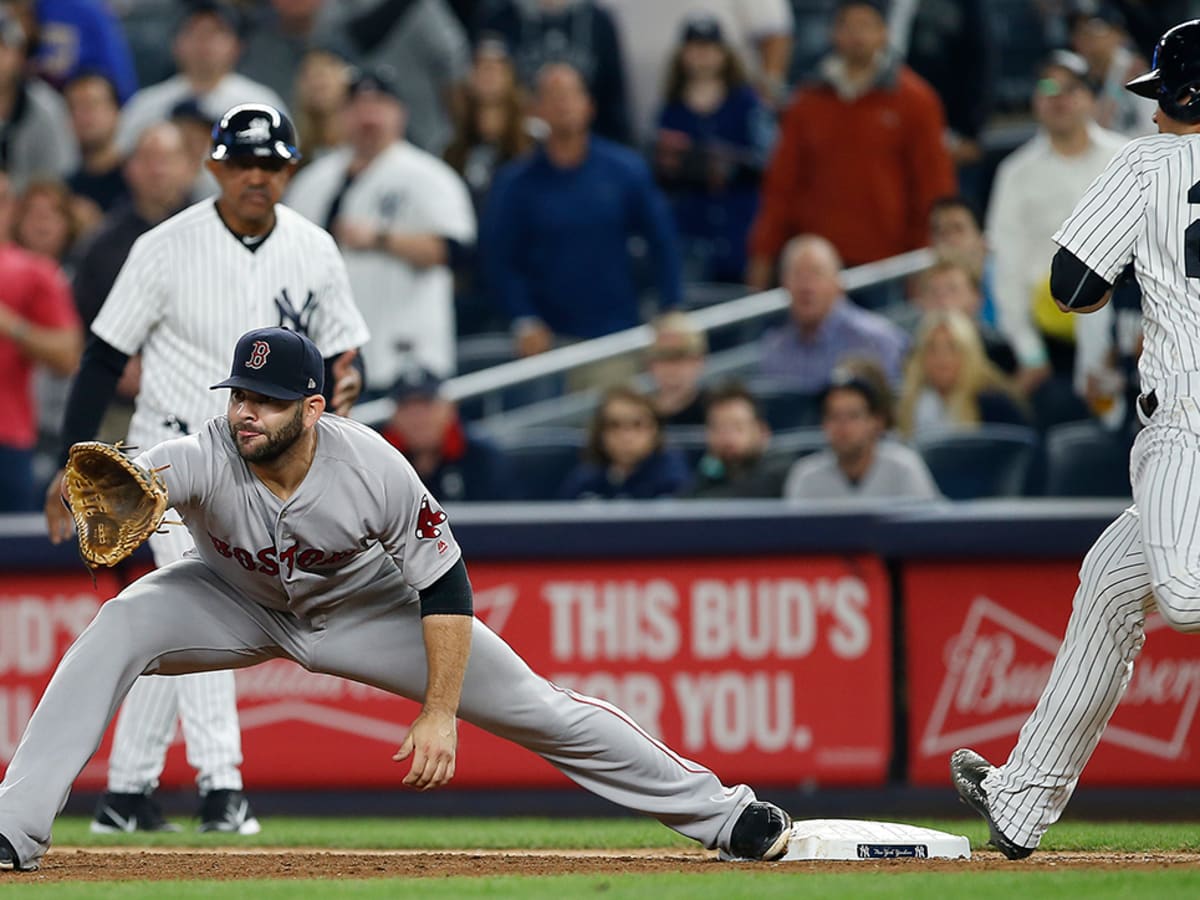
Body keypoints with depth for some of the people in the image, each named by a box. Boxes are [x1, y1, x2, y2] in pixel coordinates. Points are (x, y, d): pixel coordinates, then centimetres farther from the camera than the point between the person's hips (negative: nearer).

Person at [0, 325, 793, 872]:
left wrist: (440, 713, -25)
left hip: (365, 607, 0)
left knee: (529, 705, -2)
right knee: (119, 627, -28)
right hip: (238, 601, 1)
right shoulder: (204, 458, -34)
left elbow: (445, 587, -23)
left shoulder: (375, 471, -33)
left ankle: (723, 813, 13)